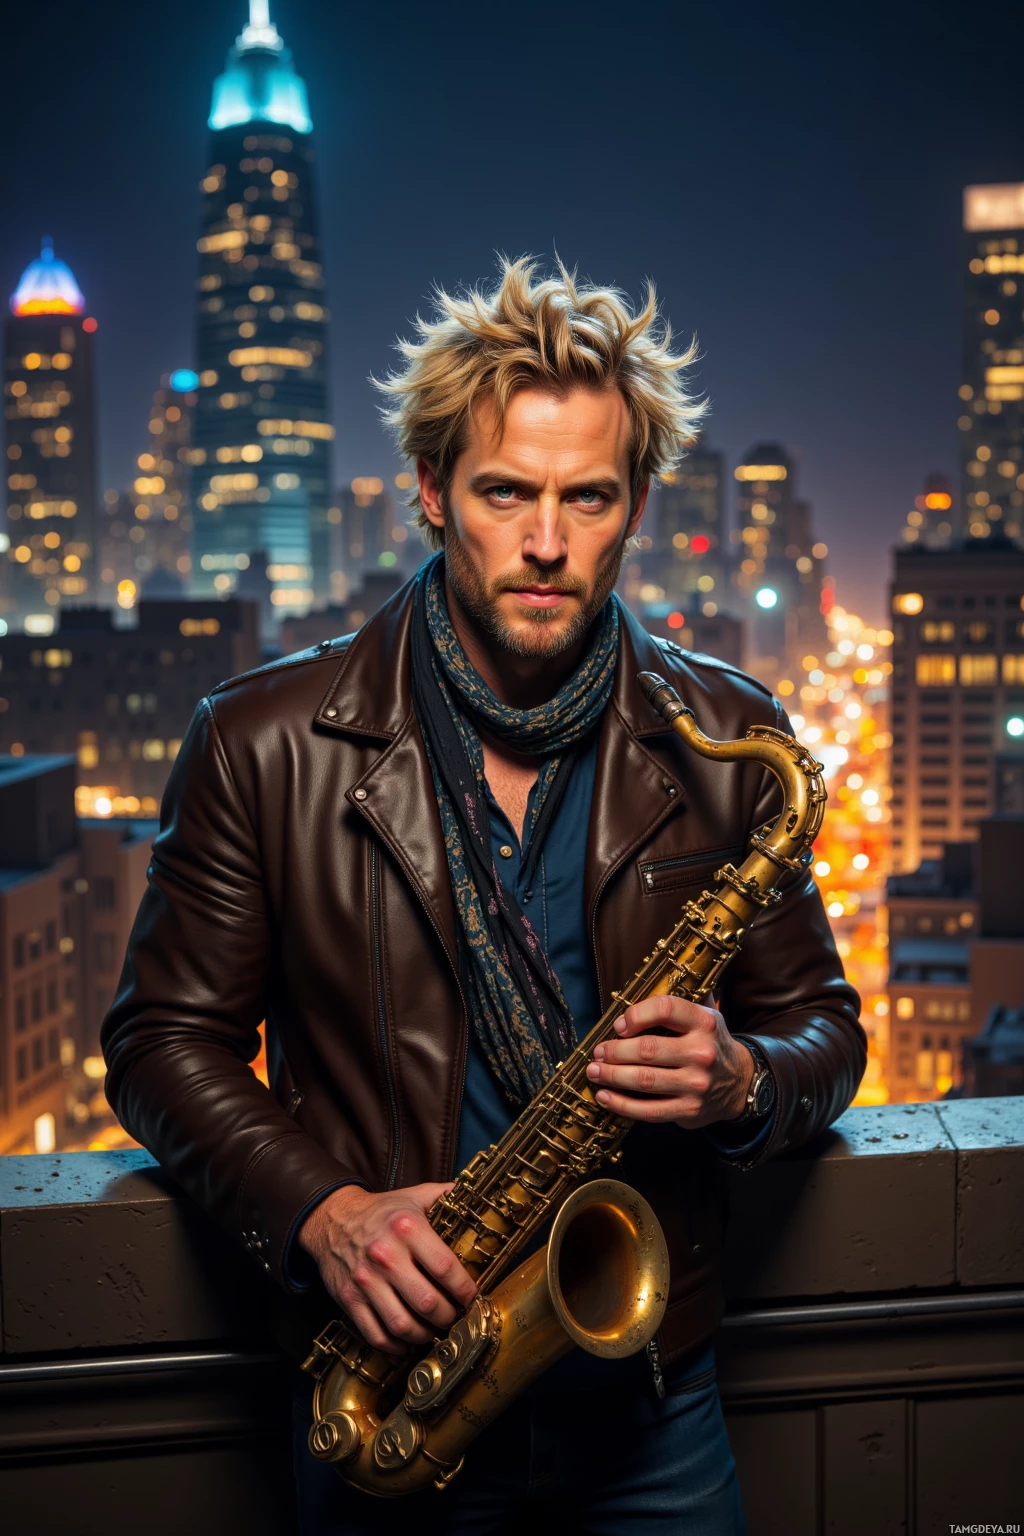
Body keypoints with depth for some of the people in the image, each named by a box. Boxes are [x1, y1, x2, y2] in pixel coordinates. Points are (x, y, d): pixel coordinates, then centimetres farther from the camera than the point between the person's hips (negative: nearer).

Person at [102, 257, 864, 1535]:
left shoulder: (727, 742, -4)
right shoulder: (261, 744, -9)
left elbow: (822, 1028, 5)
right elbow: (163, 1036, -3)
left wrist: (741, 1082, -17)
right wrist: (322, 1211, -17)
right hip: (388, 1386, -1)